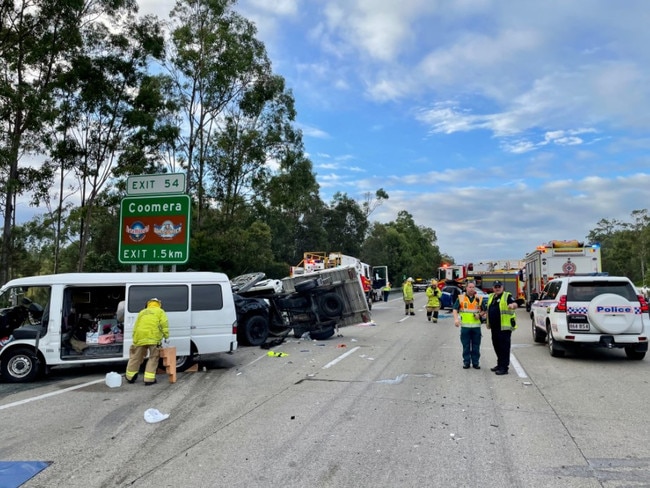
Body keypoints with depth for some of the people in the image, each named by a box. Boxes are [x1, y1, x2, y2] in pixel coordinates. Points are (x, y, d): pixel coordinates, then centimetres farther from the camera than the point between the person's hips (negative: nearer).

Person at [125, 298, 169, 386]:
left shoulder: (142, 312, 27)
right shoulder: (160, 311, 14)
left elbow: (135, 327, 22)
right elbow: (164, 324, -3)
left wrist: (134, 340, 22)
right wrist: (166, 335, -3)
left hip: (140, 338, 4)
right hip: (153, 338, -4)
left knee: (136, 357, 16)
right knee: (153, 358, 6)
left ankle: (130, 377, 29)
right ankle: (149, 379, 2)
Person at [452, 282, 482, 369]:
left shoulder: (479, 298, 8)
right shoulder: (460, 298, 3)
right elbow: (455, 309, -2)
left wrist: (480, 315, -8)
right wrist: (456, 319, -15)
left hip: (476, 326, 1)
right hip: (465, 326, -1)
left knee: (476, 346, 6)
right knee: (466, 346, 5)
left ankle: (475, 362, 16)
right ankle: (466, 362, 13)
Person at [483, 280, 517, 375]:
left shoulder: (507, 296, -5)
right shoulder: (491, 296, 17)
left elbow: (515, 304, -23)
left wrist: (512, 305, -43)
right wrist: (486, 313, 23)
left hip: (504, 327, -8)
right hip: (494, 327, 8)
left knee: (504, 347, -6)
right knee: (496, 346, 15)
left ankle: (504, 368, -3)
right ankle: (500, 365, 28)